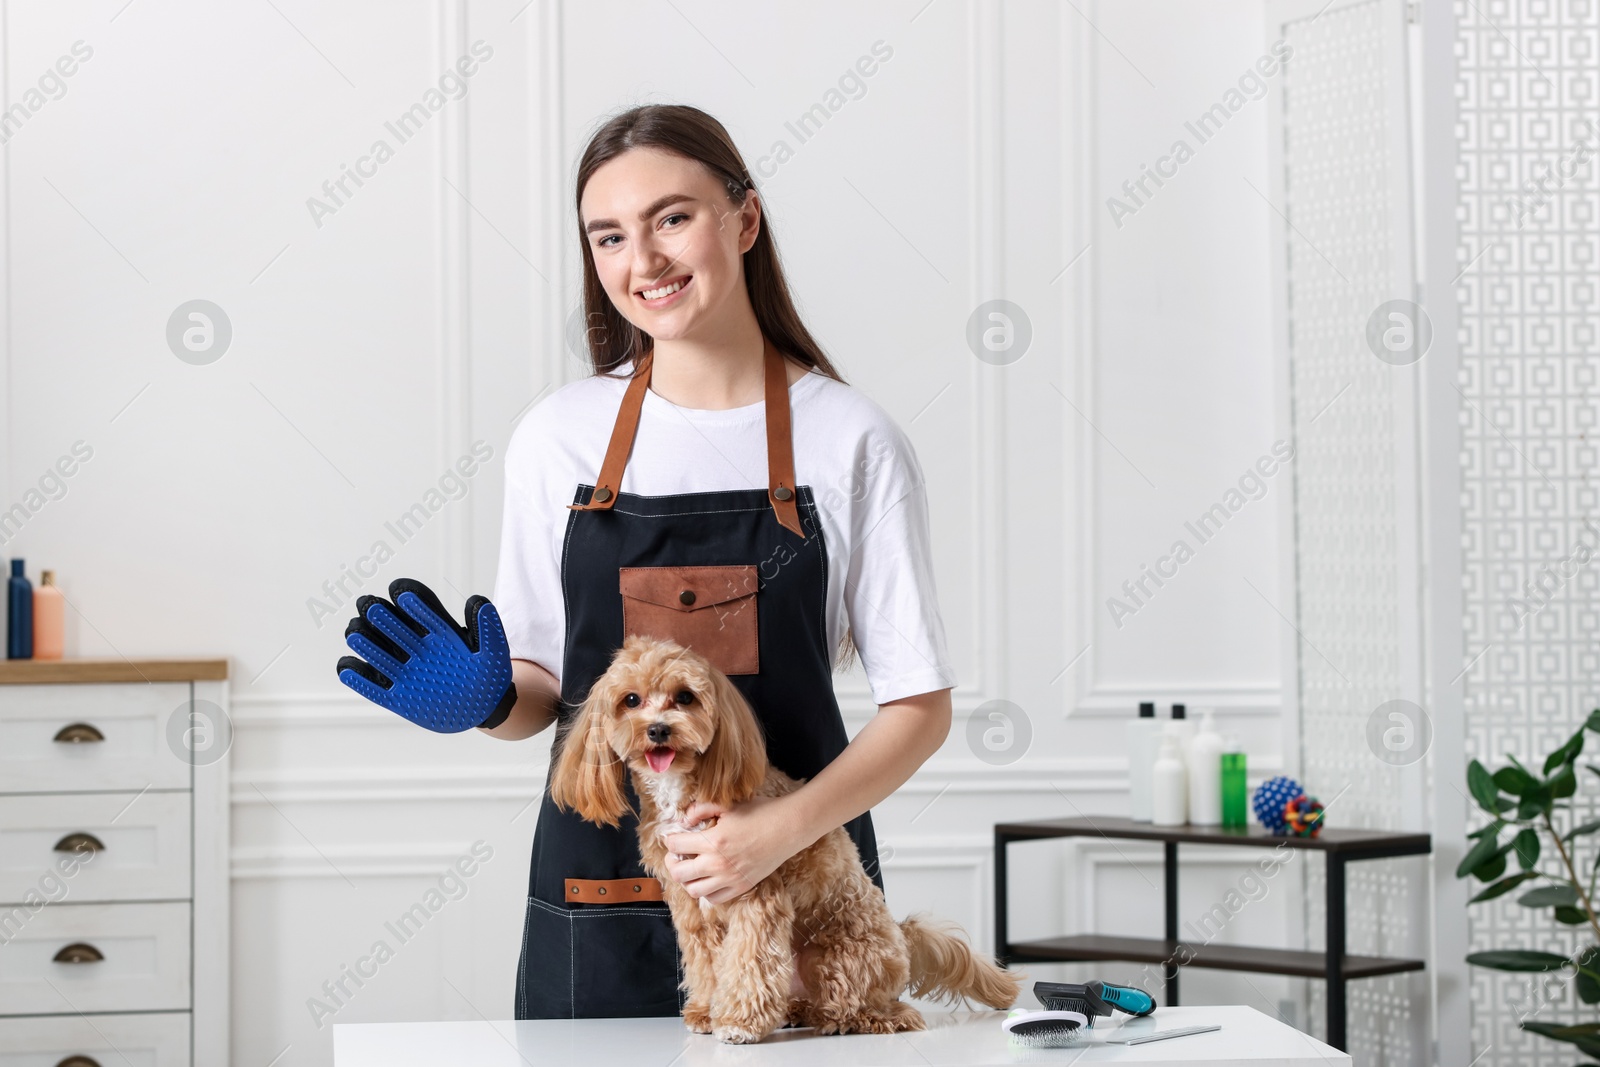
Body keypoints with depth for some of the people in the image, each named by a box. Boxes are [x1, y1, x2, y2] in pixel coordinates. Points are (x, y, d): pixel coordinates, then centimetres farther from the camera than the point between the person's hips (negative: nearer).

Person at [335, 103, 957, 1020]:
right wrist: (487, 702, -13)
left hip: (797, 886, -1)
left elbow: (920, 707, -4)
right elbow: (544, 693, 9)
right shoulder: (559, 437, 3)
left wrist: (781, 831, -17)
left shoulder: (851, 440, -4)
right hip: (596, 909, 2)